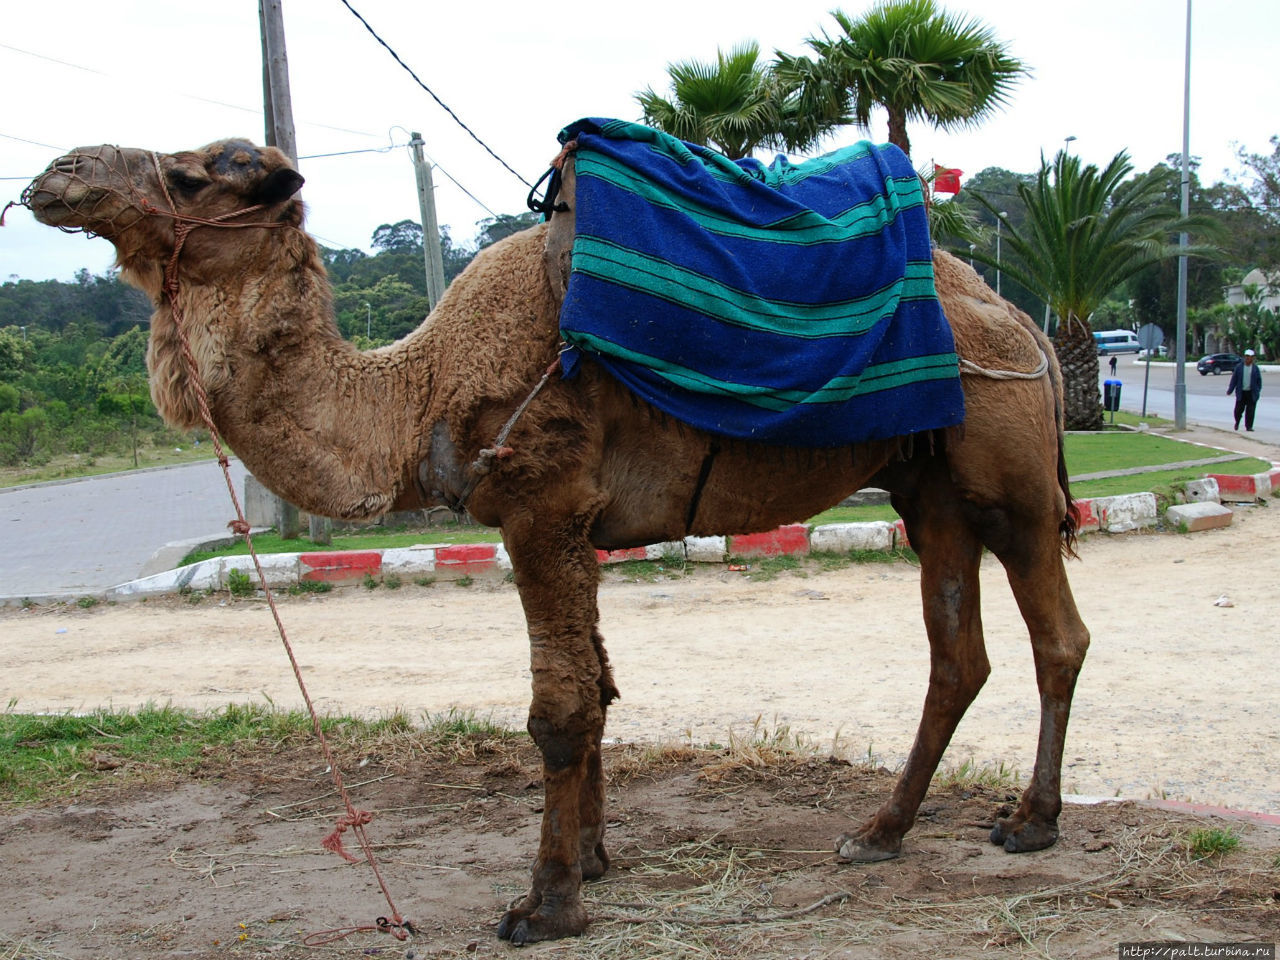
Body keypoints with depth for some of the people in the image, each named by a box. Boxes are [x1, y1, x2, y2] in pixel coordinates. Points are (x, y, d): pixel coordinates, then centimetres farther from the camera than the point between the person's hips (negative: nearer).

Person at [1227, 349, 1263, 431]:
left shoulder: (1255, 368, 3)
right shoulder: (1239, 367, 3)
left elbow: (1259, 381, 7)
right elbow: (1234, 379, 3)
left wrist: (1258, 391, 4)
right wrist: (1230, 390, 0)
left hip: (1252, 393, 0)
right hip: (1241, 392, 0)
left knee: (1250, 411, -2)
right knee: (1238, 410, 2)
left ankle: (1249, 427, 7)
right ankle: (1237, 422, 30)